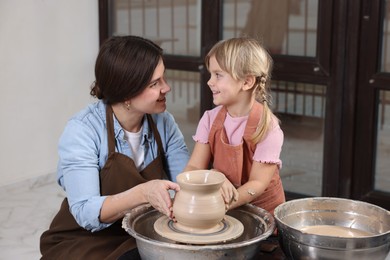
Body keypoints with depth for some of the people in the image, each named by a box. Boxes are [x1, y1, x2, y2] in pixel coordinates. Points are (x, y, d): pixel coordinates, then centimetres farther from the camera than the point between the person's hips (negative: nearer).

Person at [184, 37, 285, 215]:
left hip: (263, 210, -3)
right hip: (218, 203, 3)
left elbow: (257, 183, -16)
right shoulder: (210, 119, -1)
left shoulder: (267, 128, -15)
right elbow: (194, 167, -5)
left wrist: (226, 204, -34)